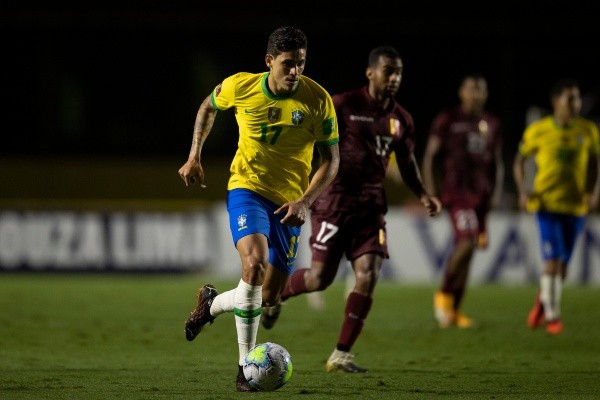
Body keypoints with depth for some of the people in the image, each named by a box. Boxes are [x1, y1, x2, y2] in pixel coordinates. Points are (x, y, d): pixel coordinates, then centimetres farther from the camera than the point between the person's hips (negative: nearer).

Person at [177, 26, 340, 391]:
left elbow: (331, 160, -4)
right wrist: (194, 156, 7)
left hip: (288, 204, 2)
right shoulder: (240, 87, -8)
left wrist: (304, 202, -17)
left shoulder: (318, 100, -11)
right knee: (256, 264, -30)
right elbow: (208, 107, 15)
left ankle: (213, 303, 38)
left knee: (269, 299, 4)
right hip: (247, 188, -2)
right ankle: (246, 366, -20)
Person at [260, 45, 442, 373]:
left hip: (371, 206, 5)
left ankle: (341, 355, 0)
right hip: (334, 201, -5)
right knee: (320, 278, -5)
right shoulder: (343, 106, -9)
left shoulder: (402, 120, 7)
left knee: (368, 277, -9)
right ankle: (275, 294, 30)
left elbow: (407, 163, 20)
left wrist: (422, 195, 4)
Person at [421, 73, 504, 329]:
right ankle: (444, 294, -3)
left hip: (480, 193, 5)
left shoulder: (491, 124, 13)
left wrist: (496, 191, 7)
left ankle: (453, 309, 13)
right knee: (467, 242, -21)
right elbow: (430, 156, 0)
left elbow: (497, 162, 20)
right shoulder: (447, 120, -1)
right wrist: (430, 191, -7)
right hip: (456, 191, -5)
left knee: (465, 250, 6)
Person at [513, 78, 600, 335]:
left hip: (576, 205, 3)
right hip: (547, 204, -3)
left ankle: (543, 300, 36)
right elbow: (519, 161, 7)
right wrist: (522, 190, -6)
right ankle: (552, 316, -3)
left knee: (563, 263, 9)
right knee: (552, 260, -13)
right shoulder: (537, 131, -5)